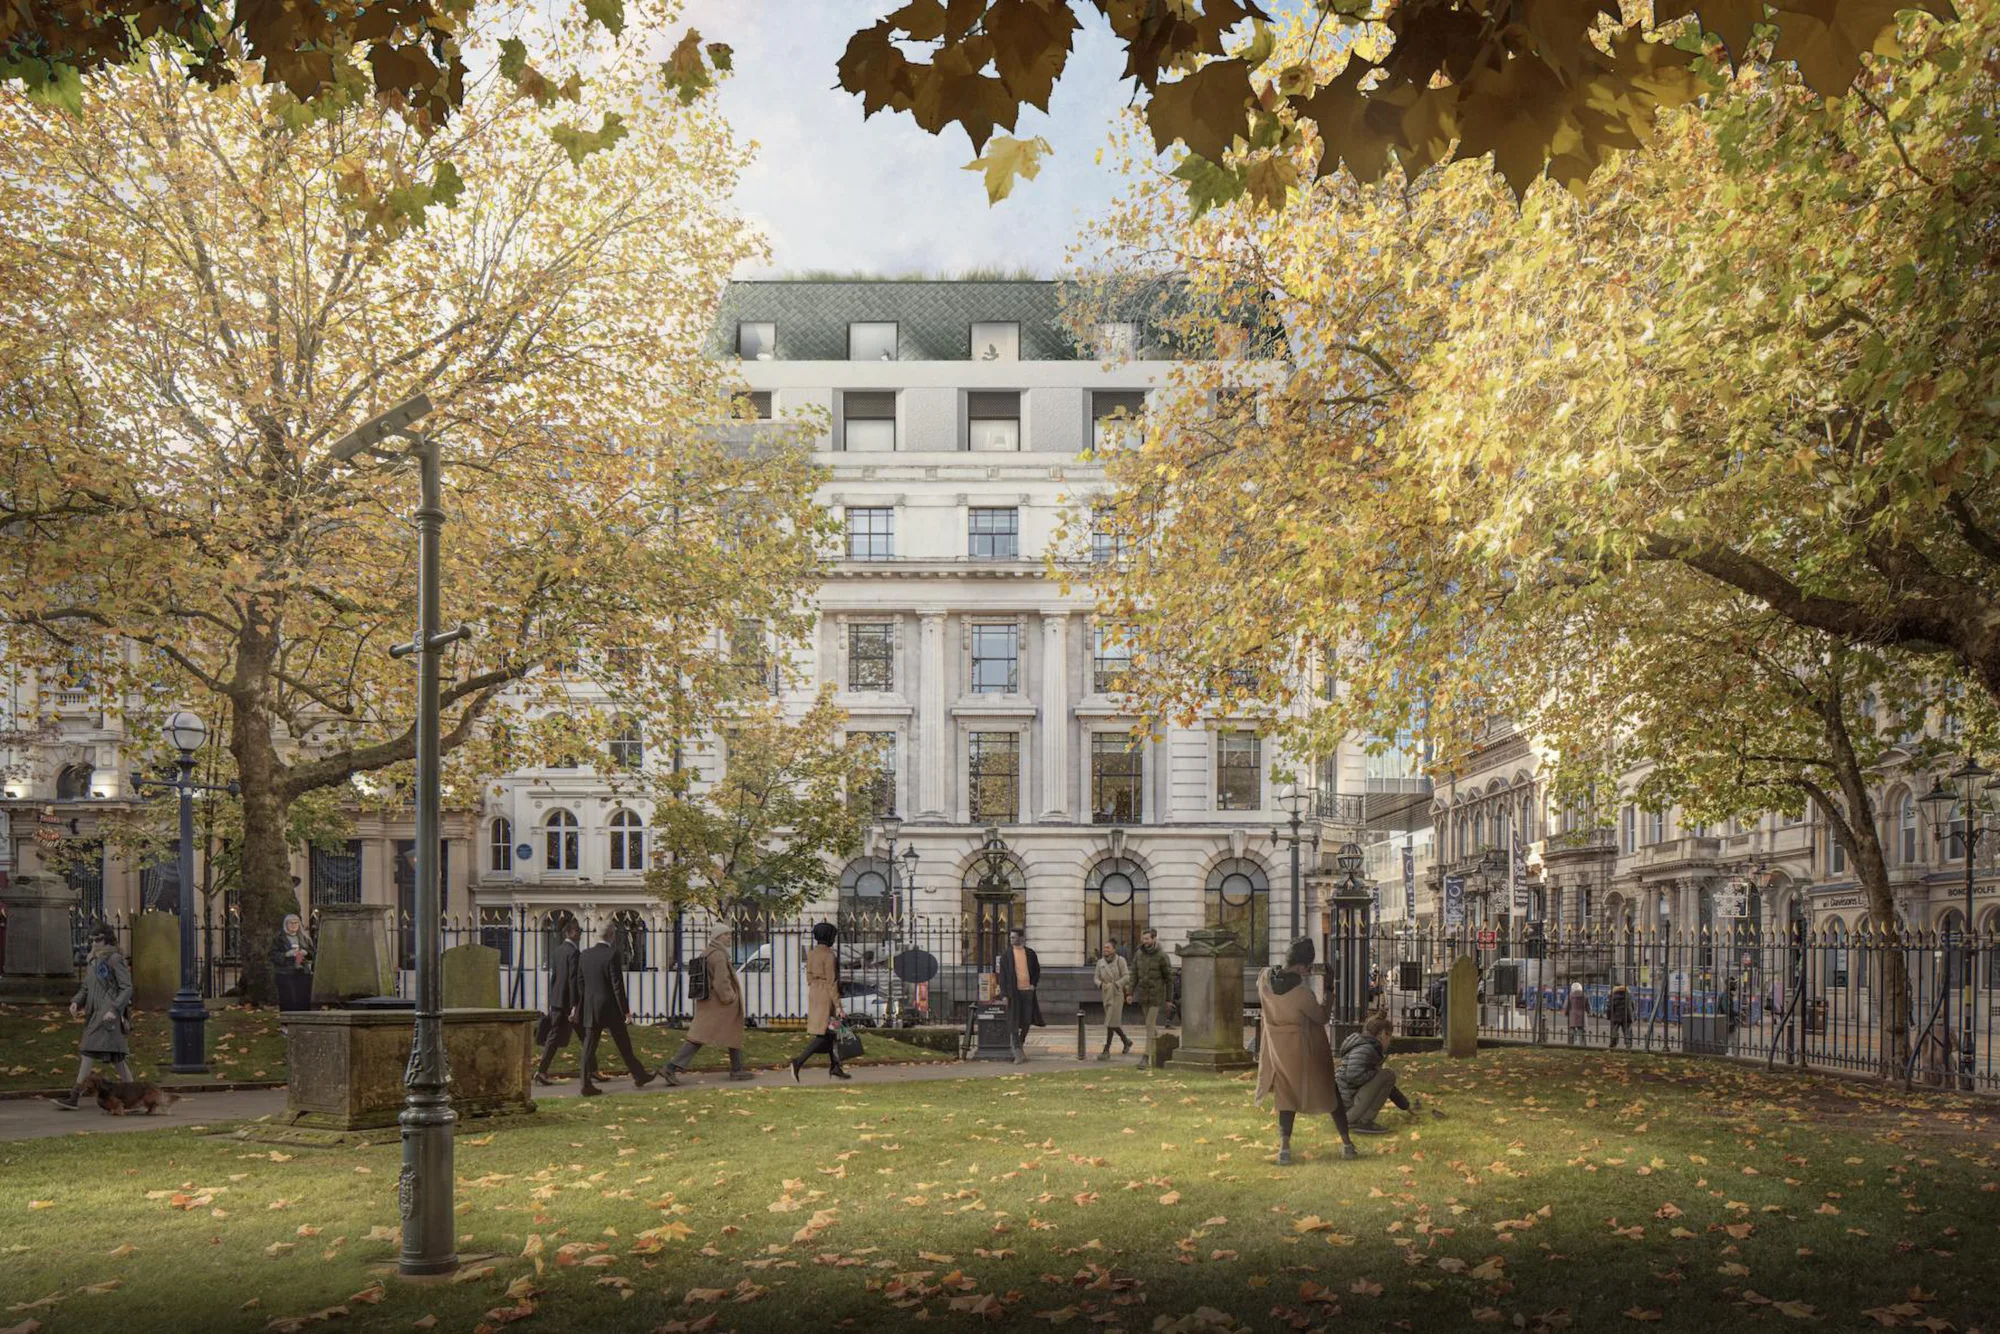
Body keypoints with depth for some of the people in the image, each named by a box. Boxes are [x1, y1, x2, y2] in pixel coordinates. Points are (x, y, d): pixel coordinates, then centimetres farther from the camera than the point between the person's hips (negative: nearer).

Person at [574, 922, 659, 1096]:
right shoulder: (612, 955, -14)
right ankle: (639, 1076, 22)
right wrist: (626, 1011, -10)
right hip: (610, 1008, -5)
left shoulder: (584, 955, 4)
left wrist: (577, 1007, 18)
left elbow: (580, 984, 10)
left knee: (589, 1047, 4)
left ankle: (587, 1085, 1)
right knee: (624, 1045, 9)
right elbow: (618, 986, -15)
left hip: (590, 1008, 5)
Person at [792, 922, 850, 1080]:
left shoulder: (811, 953, 8)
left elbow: (809, 977, 13)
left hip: (814, 994, 9)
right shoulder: (829, 955, -17)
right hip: (827, 996, -9)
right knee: (823, 1034, -6)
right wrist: (837, 1005, -15)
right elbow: (831, 982, -18)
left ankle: (834, 1067, 19)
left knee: (832, 1032, 16)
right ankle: (799, 1061, -18)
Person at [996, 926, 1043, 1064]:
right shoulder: (1006, 954, 1)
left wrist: (1033, 984, 2)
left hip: (1028, 991, 2)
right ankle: (1018, 1052, -3)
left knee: (1026, 1021, 8)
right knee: (1014, 1022, -5)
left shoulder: (1030, 953, 7)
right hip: (1014, 992, -2)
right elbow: (1002, 974, -1)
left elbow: (1037, 970, 17)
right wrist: (1004, 994, -8)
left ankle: (1019, 1046, 28)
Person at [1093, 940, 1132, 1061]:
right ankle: (1126, 1041, 37)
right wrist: (1101, 984, -13)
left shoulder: (1120, 960, -8)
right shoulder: (1100, 962, 6)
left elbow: (1127, 977, -11)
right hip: (1106, 995, 6)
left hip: (1117, 995, -6)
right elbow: (1097, 978, 8)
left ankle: (1106, 1051, -10)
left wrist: (1114, 985, -19)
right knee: (1114, 1022, 14)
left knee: (1111, 1022, -11)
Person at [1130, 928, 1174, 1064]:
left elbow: (1169, 978, -7)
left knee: (1150, 1024, -10)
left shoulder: (1162, 956, -12)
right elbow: (1134, 975, 4)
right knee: (1152, 1023, 14)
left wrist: (1169, 999, -6)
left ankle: (1147, 1056, -8)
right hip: (1142, 995, 5)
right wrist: (1130, 993, -5)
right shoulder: (1139, 954, 2)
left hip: (1156, 995, -5)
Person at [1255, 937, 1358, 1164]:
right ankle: (1348, 1144, 21)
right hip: (1305, 1050, -4)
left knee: (1287, 1096, 16)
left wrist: (1297, 976, 9)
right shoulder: (1301, 990, -28)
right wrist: (1324, 1001, 7)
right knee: (1329, 1092, 14)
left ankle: (1284, 1148, 4)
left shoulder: (1265, 977, -13)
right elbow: (1321, 1017, -12)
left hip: (1279, 1049, 4)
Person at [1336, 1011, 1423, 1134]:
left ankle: (1351, 1119, 14)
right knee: (1388, 1075, -13)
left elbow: (1385, 1084, 27)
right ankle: (1362, 1122, -16)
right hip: (1346, 1104, -10)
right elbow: (1353, 1076, -30)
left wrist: (1406, 1105, 30)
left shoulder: (1372, 1049, 19)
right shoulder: (1364, 1049, -14)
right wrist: (1377, 1072, -12)